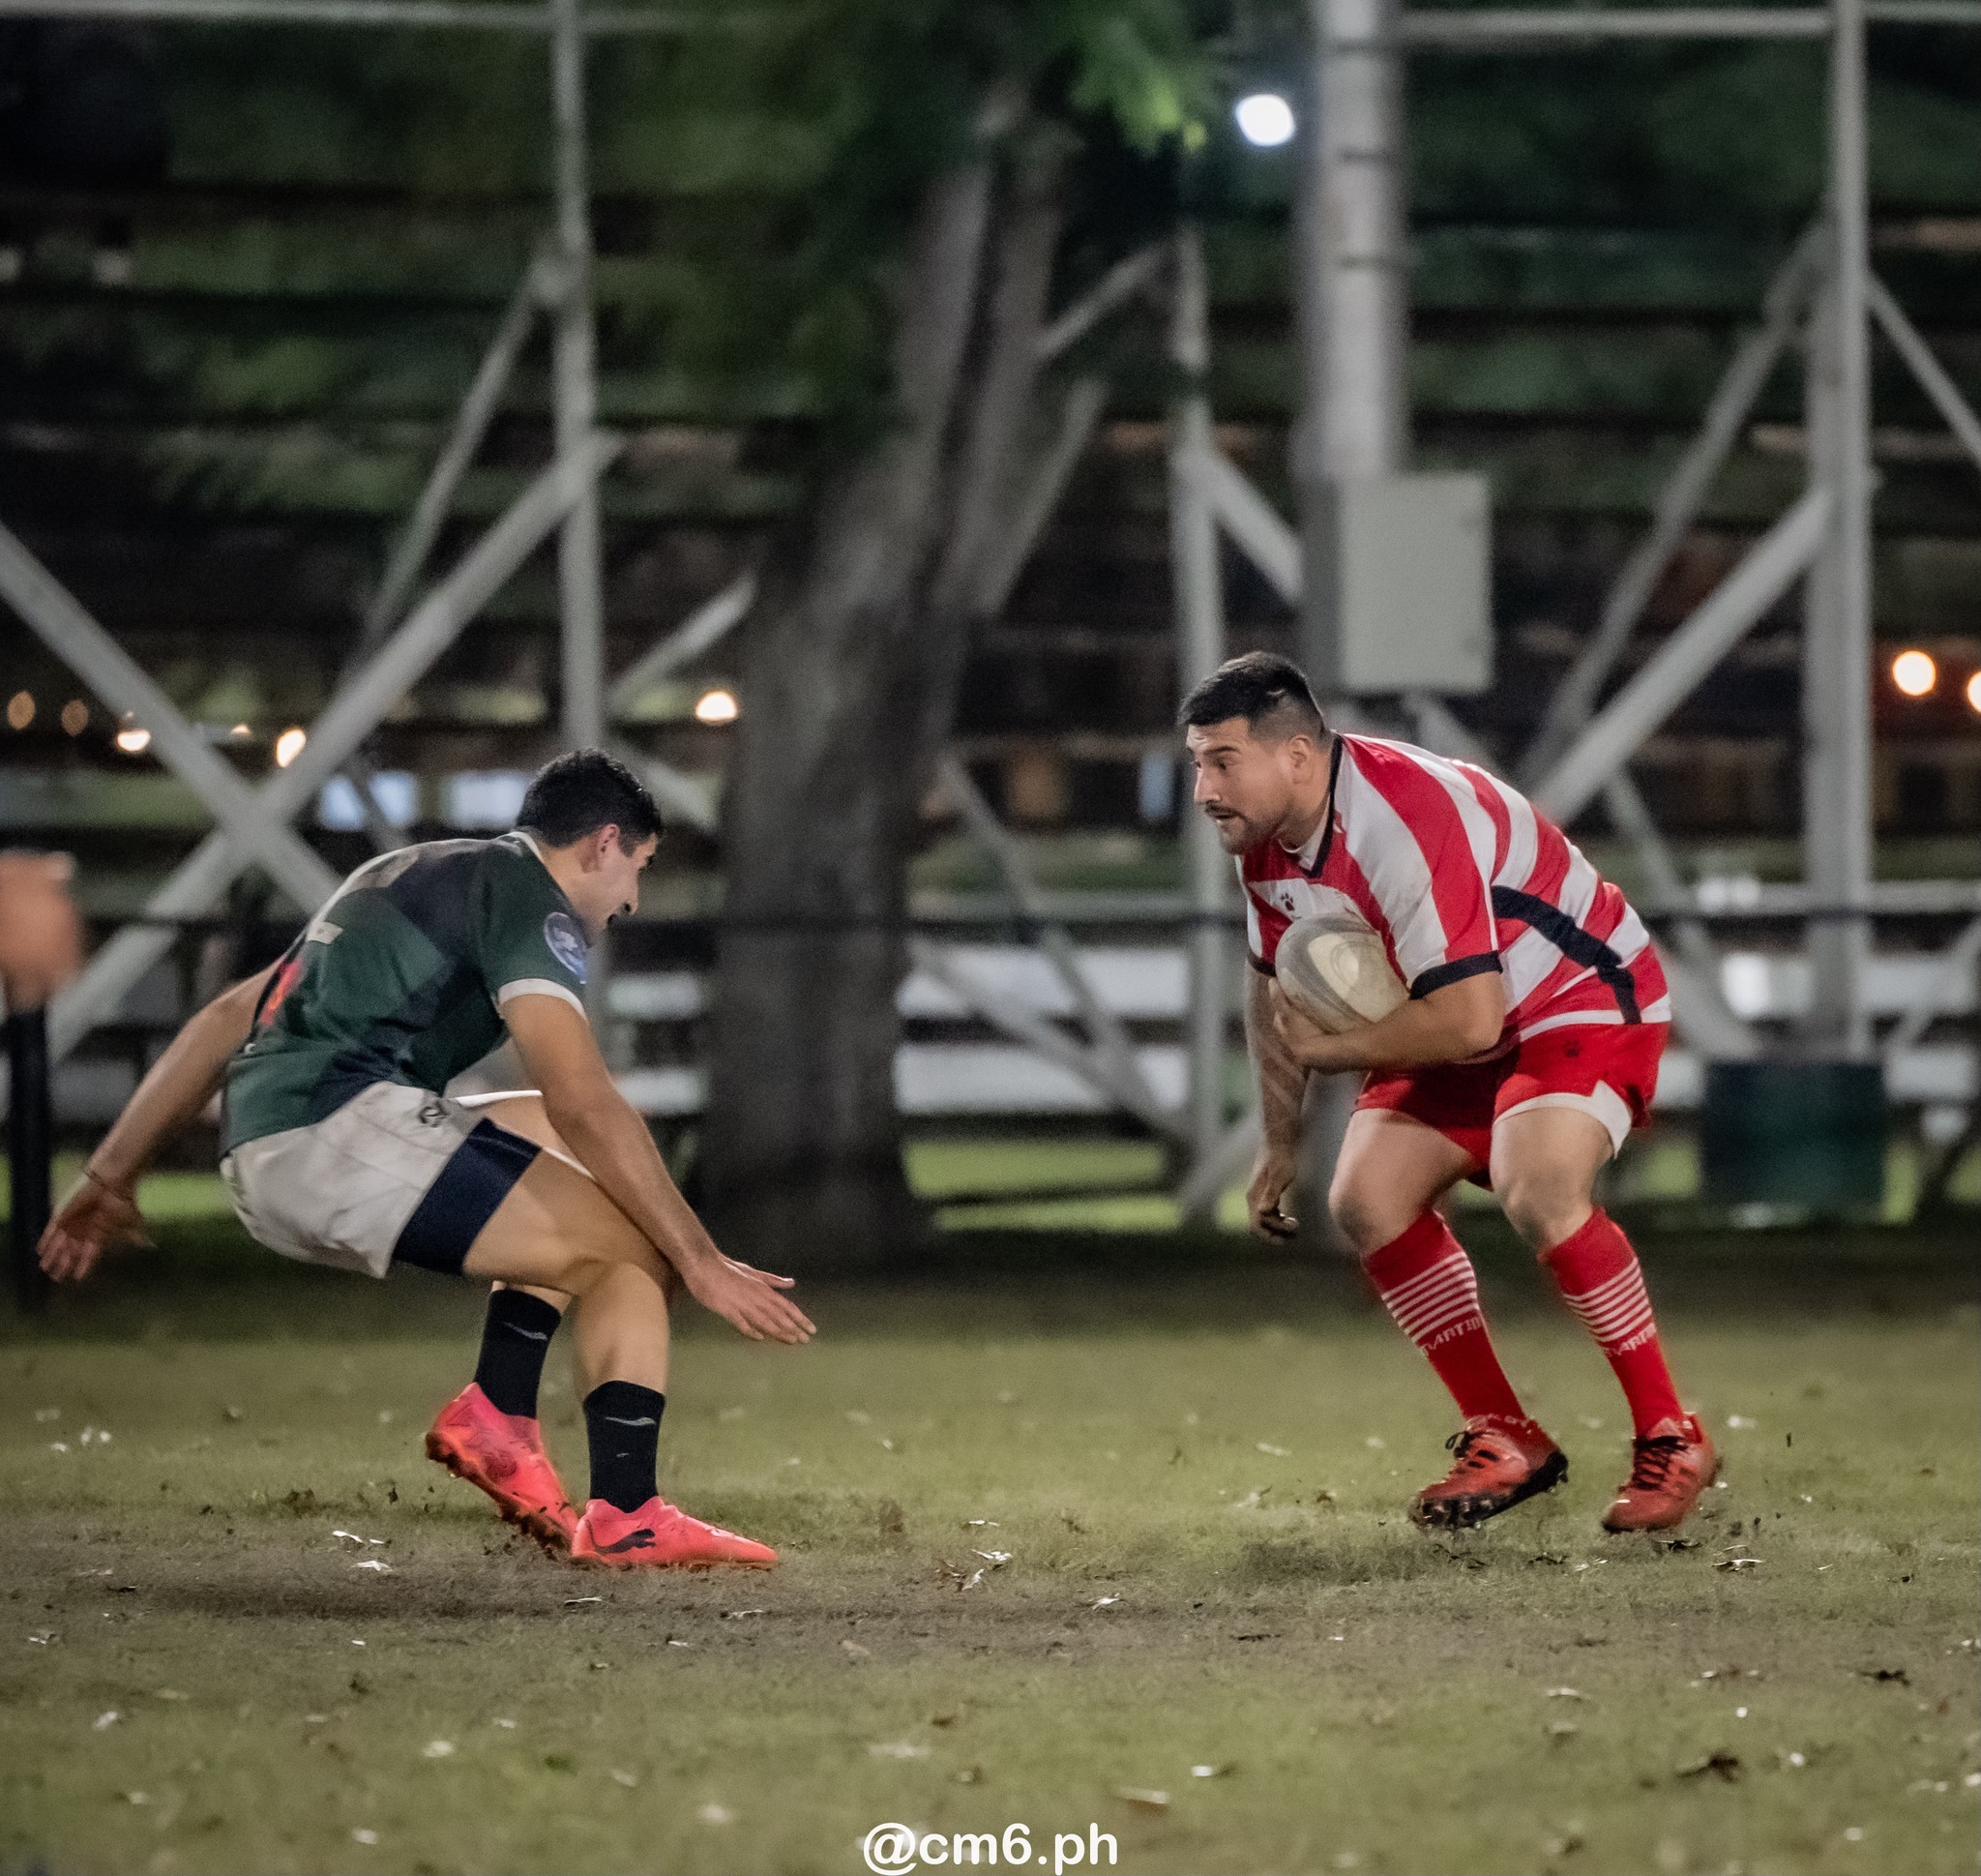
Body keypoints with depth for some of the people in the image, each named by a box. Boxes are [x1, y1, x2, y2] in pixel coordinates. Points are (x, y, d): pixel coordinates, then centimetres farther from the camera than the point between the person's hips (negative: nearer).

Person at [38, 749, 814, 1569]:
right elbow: (583, 1104, -12)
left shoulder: (411, 878, 29)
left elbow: (228, 1017, 29)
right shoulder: (528, 899, 0)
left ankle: (497, 1412, 11)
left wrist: (111, 1174, 30)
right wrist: (702, 1263, -11)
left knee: (564, 1147, 26)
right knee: (635, 1250, -5)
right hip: (341, 1126, -9)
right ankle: (626, 1517, -13)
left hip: (259, 1171, 9)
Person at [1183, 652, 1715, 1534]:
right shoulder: (1265, 837, -4)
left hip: (1585, 999, -9)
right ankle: (1505, 1441, 3)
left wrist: (1330, 1048, -21)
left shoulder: (1405, 825, -34)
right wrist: (1281, 1144, 16)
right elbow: (1277, 986, 15)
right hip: (1461, 1020, 9)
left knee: (1537, 1194, -31)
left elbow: (1466, 1022, -37)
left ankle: (1670, 1441, -17)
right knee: (1367, 1198, -9)